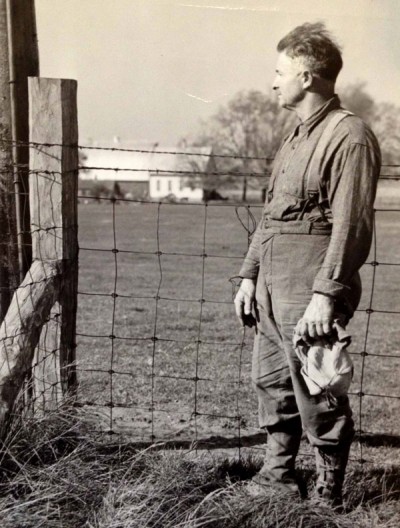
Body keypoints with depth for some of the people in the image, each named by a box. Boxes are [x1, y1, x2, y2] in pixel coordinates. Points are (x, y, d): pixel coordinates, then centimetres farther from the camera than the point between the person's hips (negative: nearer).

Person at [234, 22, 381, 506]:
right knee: (270, 382, 17)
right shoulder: (296, 138, 17)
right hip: (271, 286, 9)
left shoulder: (349, 137, -10)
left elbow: (352, 226, -18)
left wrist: (326, 294, -22)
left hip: (307, 293, -9)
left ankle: (329, 495, 19)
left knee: (317, 395, 1)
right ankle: (278, 474, 34)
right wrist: (249, 275, 16)